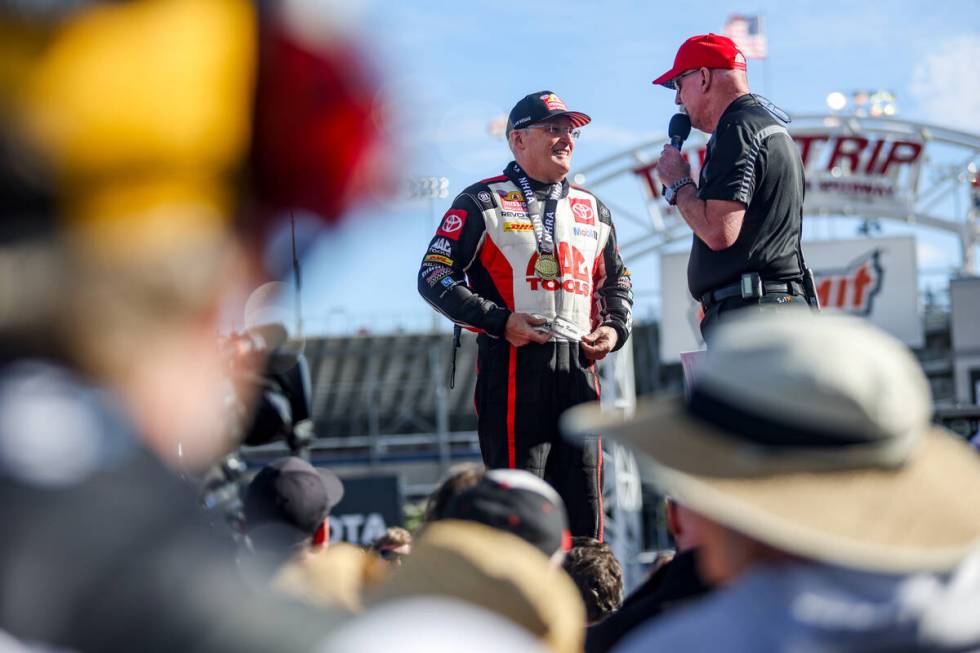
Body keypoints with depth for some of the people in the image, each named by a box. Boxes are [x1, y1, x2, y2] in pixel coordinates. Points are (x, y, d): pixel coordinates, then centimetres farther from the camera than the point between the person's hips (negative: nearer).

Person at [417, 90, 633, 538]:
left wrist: (615, 328, 9)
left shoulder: (591, 210, 20)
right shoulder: (483, 203, 3)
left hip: (577, 365, 5)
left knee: (584, 505, 4)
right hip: (513, 365, -5)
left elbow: (616, 282, 31)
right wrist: (499, 321, -13)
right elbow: (434, 278, -2)